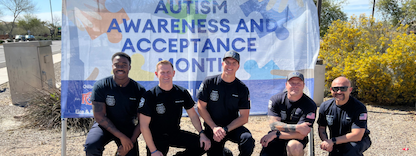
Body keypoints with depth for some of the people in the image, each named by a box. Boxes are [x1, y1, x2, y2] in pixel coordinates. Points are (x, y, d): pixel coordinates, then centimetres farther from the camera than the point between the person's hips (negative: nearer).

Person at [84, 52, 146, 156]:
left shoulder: (139, 90, -9)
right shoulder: (100, 86, -12)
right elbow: (99, 117, -14)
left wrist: (131, 142, -17)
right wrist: (122, 137, -20)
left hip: (128, 127, 2)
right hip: (105, 125, -2)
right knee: (91, 147, -30)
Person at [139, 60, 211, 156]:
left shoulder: (182, 93, -4)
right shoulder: (149, 96, -15)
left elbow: (193, 115, 4)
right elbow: (144, 125, -15)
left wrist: (202, 134, -10)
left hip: (176, 134, 4)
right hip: (157, 138, -3)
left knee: (203, 145, -11)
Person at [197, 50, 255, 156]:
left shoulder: (242, 88, -4)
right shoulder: (209, 82, -5)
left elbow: (244, 117, -7)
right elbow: (201, 107, -5)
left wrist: (225, 130, -19)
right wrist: (214, 128, -15)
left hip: (233, 127, 0)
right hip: (212, 127, 1)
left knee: (247, 139, -29)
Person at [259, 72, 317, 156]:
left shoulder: (310, 105, -12)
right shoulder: (275, 99, -4)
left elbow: (301, 135, -17)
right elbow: (273, 124, -13)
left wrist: (275, 134, -23)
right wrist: (297, 128, -23)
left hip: (296, 139, -3)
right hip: (276, 139, 3)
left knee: (293, 146, -36)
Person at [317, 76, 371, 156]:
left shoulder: (359, 107, -21)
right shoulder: (325, 106, -6)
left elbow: (357, 136, -26)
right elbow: (321, 128, 2)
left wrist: (333, 141, -28)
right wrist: (325, 141, -19)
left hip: (359, 141, -5)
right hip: (336, 144, 5)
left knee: (352, 148, -36)